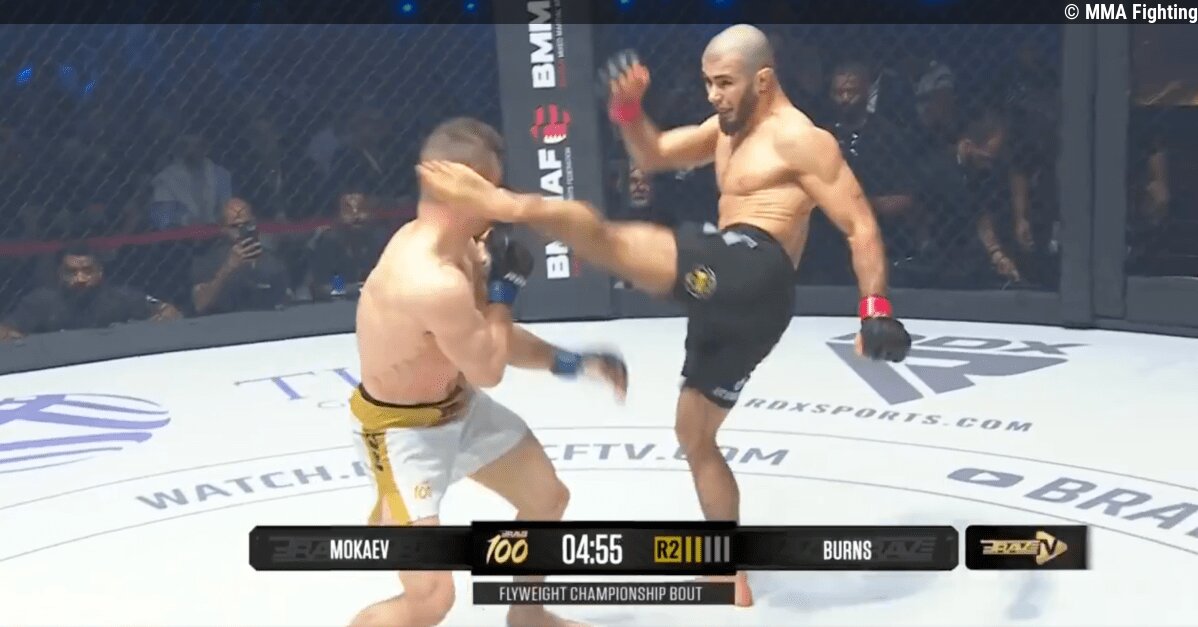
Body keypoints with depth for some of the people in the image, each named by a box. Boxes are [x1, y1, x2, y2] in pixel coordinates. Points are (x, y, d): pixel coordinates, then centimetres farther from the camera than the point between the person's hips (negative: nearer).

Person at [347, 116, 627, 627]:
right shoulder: (434, 282, -37)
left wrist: (570, 363, 6)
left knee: (548, 497, 22)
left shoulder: (457, 247, -5)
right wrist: (502, 290, -12)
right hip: (404, 430, -10)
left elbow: (495, 338, 10)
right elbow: (488, 370, -22)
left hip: (459, 406, 10)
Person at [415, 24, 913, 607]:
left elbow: (860, 224, -7)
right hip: (728, 296, 10)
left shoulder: (800, 139, -2)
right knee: (695, 437, 16)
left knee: (610, 239, -25)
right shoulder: (728, 128, 24)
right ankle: (732, 579, 22)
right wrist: (628, 109, 5)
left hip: (753, 276, -10)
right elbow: (652, 157, 24)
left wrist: (876, 309, -15)